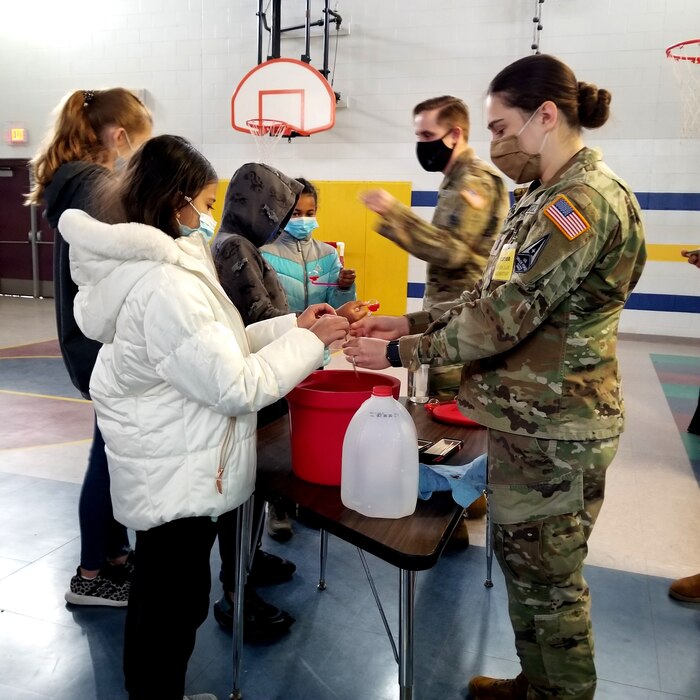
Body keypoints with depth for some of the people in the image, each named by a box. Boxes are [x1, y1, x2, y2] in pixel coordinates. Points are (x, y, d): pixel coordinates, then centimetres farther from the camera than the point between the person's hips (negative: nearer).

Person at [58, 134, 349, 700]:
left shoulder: (153, 267, 6)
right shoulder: (165, 285, -27)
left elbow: (213, 348, 10)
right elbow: (235, 387, -25)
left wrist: (290, 326, 3)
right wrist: (310, 340, -15)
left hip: (164, 467, 11)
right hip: (178, 477, -11)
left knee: (158, 597, 25)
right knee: (176, 603, 8)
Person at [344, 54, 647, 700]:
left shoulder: (584, 201, -20)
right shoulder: (551, 198, 12)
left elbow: (501, 318, -24)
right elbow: (497, 300, 13)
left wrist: (398, 352, -15)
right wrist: (410, 322, 4)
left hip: (553, 431, -10)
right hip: (530, 417, 10)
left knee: (547, 577, 8)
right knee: (525, 563, 22)